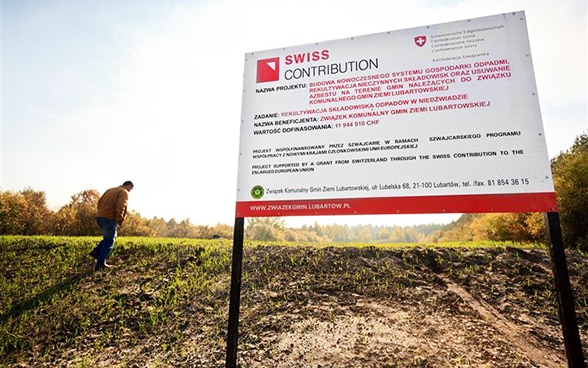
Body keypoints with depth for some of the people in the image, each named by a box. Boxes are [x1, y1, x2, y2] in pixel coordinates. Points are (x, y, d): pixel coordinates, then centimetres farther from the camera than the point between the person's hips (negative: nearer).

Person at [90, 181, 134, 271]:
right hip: (109, 218, -8)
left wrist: (101, 212, 18)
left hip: (99, 217, 8)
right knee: (109, 241, 0)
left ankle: (96, 251, 9)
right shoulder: (124, 192, -3)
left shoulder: (110, 190, 22)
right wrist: (118, 219, -12)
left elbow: (100, 202, 21)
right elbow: (121, 206, -18)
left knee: (108, 238, 25)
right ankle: (100, 264, 0)